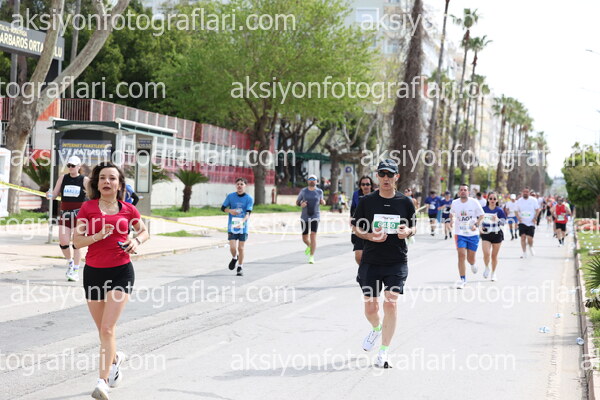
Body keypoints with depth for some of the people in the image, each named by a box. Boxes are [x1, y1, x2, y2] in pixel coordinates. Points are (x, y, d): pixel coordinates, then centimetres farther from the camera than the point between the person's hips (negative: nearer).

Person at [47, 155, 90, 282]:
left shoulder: (85, 180, 0)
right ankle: (70, 261, 24)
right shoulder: (63, 178, 8)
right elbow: (55, 194, 8)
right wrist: (50, 195, -13)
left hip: (80, 214, -3)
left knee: (76, 243, -3)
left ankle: (75, 271, 5)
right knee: (63, 242, -5)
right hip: (65, 214, 3)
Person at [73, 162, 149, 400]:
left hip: (121, 272, -2)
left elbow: (144, 232, 18)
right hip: (93, 272, 2)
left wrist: (137, 241, -3)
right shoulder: (88, 208, 0)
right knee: (103, 329, 14)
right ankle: (115, 358, 45)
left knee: (108, 329, -14)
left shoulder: (128, 210, 2)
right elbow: (77, 241, -4)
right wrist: (98, 235, -21)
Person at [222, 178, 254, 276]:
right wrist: (229, 210, -10)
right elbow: (223, 208, 11)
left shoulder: (249, 198, -4)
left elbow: (248, 213, -14)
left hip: (243, 227, -1)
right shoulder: (230, 196, 1)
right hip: (232, 227, 1)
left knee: (240, 248, 2)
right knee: (232, 247, -8)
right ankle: (234, 258, 26)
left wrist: (242, 222, -31)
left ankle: (240, 267, 18)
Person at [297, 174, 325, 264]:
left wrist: (323, 202, -4)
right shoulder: (303, 191, 3)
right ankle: (309, 246, 43)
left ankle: (311, 256, -11)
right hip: (304, 217, 1)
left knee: (313, 236, -16)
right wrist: (301, 204, -12)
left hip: (315, 217, -1)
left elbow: (321, 202, 20)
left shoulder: (319, 191, 4)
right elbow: (297, 202, 11)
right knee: (304, 238, 7)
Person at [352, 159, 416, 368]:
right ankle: (376, 329, 41)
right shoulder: (367, 201, 0)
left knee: (390, 303, -12)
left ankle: (383, 352, 0)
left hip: (397, 262, -1)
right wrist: (370, 235, -14)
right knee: (370, 308, 4)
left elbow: (413, 227, 13)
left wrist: (408, 232, -11)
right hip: (370, 262, 1)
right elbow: (355, 227, 6)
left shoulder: (406, 202, 2)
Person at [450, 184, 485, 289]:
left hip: (473, 234, 0)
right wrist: (451, 220, 1)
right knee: (461, 255, -13)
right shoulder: (455, 203, -1)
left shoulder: (474, 202, -7)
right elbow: (451, 213, 20)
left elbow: (481, 215, 1)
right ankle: (462, 280, -5)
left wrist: (476, 225, -15)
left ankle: (473, 264, 46)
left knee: (470, 257, 6)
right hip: (460, 234, 0)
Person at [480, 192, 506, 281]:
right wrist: (481, 227, -3)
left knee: (494, 255, 8)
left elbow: (503, 221, -14)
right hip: (486, 234, 0)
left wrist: (497, 220, -33)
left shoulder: (499, 210, -6)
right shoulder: (484, 209, 0)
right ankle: (487, 268, 14)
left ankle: (493, 273, 27)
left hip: (497, 234, 0)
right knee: (486, 254, -16)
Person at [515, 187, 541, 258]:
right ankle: (524, 253, 5)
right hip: (522, 222, 1)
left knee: (529, 239, -6)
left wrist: (535, 218, -8)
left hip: (531, 223, -1)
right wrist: (518, 218, -8)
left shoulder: (533, 200, -2)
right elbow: (516, 211, 9)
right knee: (523, 237, -7)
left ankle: (531, 247, 28)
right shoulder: (519, 201, 3)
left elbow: (537, 210, 4)